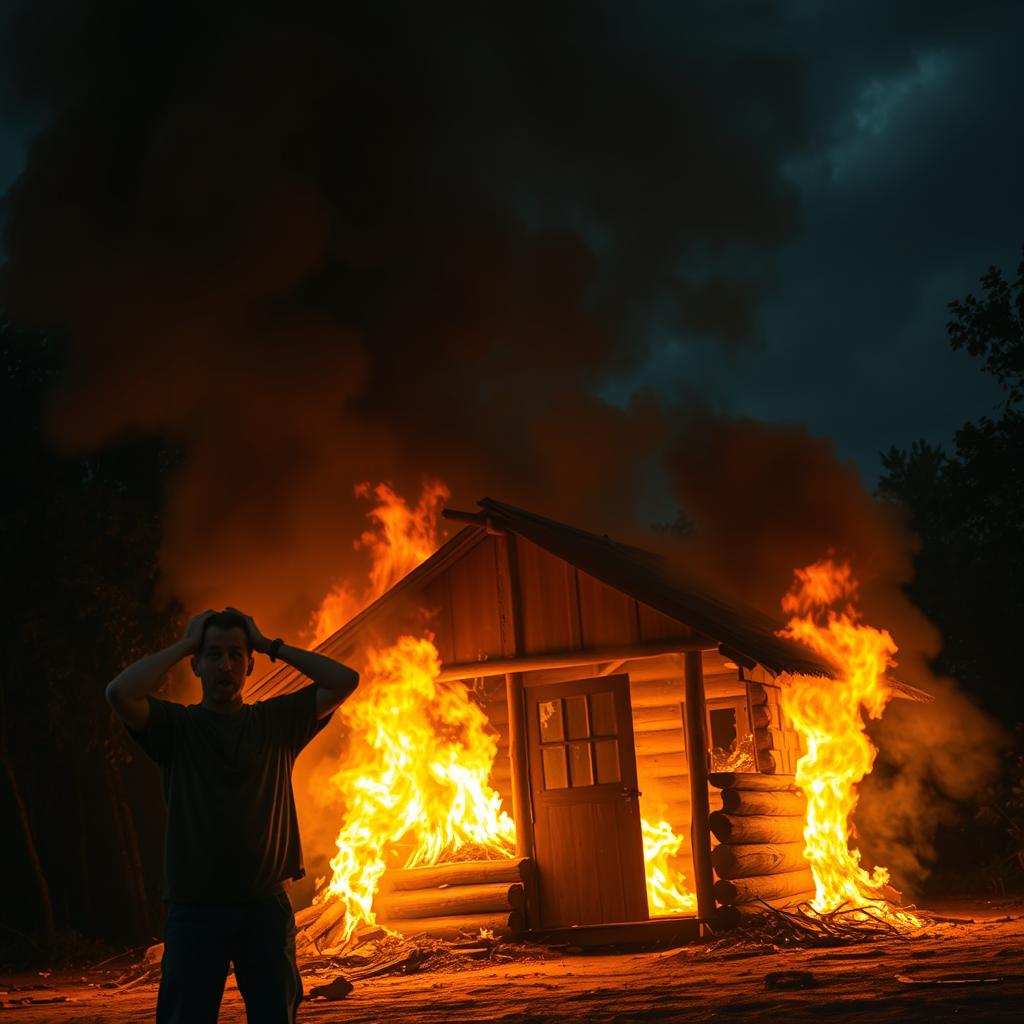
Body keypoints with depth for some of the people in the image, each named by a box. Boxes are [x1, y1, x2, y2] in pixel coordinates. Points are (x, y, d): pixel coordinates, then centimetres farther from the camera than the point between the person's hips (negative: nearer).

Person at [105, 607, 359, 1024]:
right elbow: (120, 693, -16)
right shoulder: (176, 726, 2)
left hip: (266, 907, 2)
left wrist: (270, 645, 2)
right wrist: (182, 645, -6)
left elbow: (345, 681, 2)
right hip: (194, 909, -2)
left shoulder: (276, 721, 9)